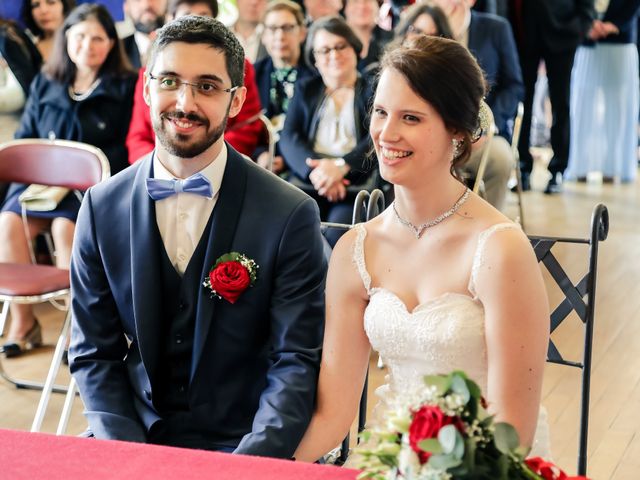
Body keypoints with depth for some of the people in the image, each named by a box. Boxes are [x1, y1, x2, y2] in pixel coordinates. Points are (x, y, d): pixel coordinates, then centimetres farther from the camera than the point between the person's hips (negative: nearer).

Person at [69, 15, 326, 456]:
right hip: (134, 437, 2)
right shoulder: (102, 208, 1)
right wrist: (129, 455, -11)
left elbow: (297, 361, -8)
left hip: (243, 445, -2)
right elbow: (94, 353, 4)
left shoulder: (290, 215, -9)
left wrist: (248, 462, -21)